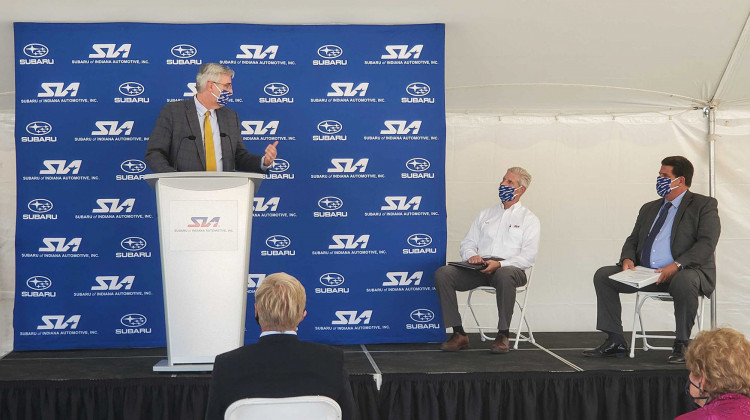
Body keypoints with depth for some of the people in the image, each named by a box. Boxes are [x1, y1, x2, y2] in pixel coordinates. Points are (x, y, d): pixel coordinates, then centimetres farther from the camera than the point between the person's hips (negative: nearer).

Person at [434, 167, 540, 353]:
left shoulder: (529, 219, 12)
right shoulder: (485, 214, 27)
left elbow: (528, 257, -1)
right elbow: (467, 243, 21)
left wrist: (499, 264, -18)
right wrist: (471, 255, -5)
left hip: (508, 267, -4)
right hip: (479, 268, 4)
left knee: (504, 275, -42)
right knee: (442, 273, -23)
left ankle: (503, 335, -29)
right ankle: (459, 334, -22)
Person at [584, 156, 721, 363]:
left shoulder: (704, 205, 2)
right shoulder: (649, 208, 22)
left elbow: (707, 243, -11)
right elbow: (633, 240, 22)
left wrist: (676, 265, -24)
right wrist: (628, 259, -3)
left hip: (685, 272, -6)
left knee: (684, 282, -41)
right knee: (603, 275, -7)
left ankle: (681, 345, -23)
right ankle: (615, 342, -7)